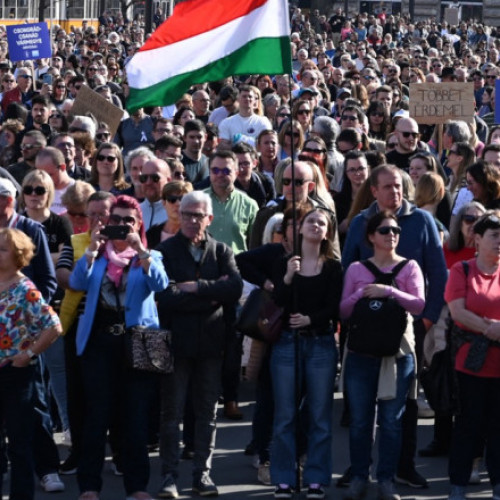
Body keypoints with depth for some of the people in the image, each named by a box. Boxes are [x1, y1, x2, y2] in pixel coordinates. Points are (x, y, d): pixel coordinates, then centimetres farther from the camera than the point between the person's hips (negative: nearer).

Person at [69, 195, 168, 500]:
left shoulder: (150, 257, 9)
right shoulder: (97, 256, 11)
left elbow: (160, 284, -12)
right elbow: (77, 283, -6)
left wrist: (140, 249, -22)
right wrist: (93, 249, -16)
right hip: (99, 341, 0)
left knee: (137, 416, 2)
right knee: (97, 415, 1)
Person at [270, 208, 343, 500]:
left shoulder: (333, 268, 5)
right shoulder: (284, 263, 6)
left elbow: (333, 309, -2)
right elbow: (277, 303, -4)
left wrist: (310, 319, -19)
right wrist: (287, 278, -20)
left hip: (321, 344, 0)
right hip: (287, 342, 0)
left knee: (320, 415, 1)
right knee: (285, 416, 1)